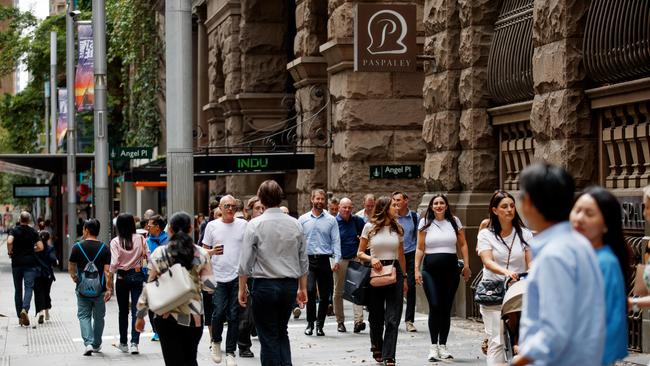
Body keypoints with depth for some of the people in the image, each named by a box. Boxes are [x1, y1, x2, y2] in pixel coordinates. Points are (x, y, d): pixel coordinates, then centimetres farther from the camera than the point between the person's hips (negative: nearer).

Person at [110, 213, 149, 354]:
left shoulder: (115, 242, -9)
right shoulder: (140, 239, -4)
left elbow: (114, 263, -14)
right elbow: (148, 256, -2)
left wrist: (112, 272, 5)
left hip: (122, 277, -1)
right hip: (138, 275, 1)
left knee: (123, 311, 12)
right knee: (136, 310, 1)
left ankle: (123, 343, 20)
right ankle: (135, 343, -9)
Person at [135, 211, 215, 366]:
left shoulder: (159, 253, -4)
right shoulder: (201, 254, -2)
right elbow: (209, 286, -5)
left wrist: (140, 315, 6)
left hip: (166, 316, -2)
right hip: (194, 316, 2)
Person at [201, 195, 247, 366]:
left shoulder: (243, 225, 5)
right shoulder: (212, 226, 6)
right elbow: (204, 250, 11)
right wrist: (213, 252, -11)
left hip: (238, 276, 0)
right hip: (218, 276, 0)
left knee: (234, 316, 1)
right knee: (218, 313, -9)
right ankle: (216, 342, 19)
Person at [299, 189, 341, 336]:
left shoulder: (331, 220, 7)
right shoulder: (303, 219, 7)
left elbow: (336, 241, 4)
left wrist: (336, 260, -7)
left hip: (325, 260, 1)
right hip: (308, 260, -1)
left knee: (325, 295, 3)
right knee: (310, 290, -17)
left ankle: (320, 324, 16)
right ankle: (310, 323, -3)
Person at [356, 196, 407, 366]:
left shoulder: (398, 229, 10)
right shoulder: (370, 227, 1)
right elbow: (360, 253, 4)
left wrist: (404, 278, 16)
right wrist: (371, 258, -16)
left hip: (394, 271, 2)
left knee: (393, 318, -7)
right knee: (376, 316, 9)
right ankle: (377, 349, 31)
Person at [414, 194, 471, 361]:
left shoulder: (454, 221, 9)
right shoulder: (425, 223, 7)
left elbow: (463, 245, 12)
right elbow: (420, 248, 7)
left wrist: (466, 266, 4)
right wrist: (417, 269, -1)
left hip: (451, 269, 1)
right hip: (430, 270, -1)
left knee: (446, 308, 3)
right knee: (434, 306, -11)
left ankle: (443, 346, 11)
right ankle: (433, 346, -6)